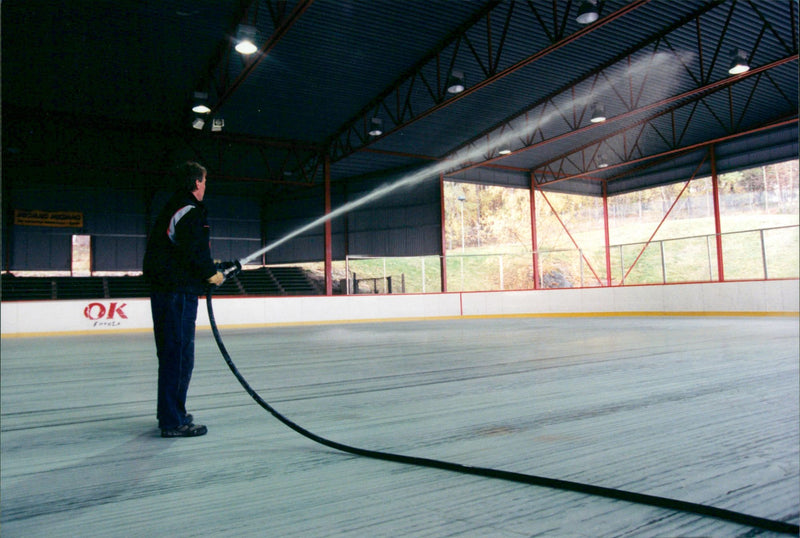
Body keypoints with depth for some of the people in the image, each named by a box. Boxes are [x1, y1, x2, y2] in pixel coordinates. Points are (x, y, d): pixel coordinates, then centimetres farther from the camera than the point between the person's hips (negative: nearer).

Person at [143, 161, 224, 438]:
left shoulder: (171, 208, 19)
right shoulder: (190, 211, -12)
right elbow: (195, 251, -23)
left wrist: (209, 269, 11)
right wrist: (213, 274, -8)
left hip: (163, 289, 10)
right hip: (178, 293, -10)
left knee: (172, 353, 17)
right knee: (179, 355, -6)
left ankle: (171, 413, 29)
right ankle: (173, 422, -1)